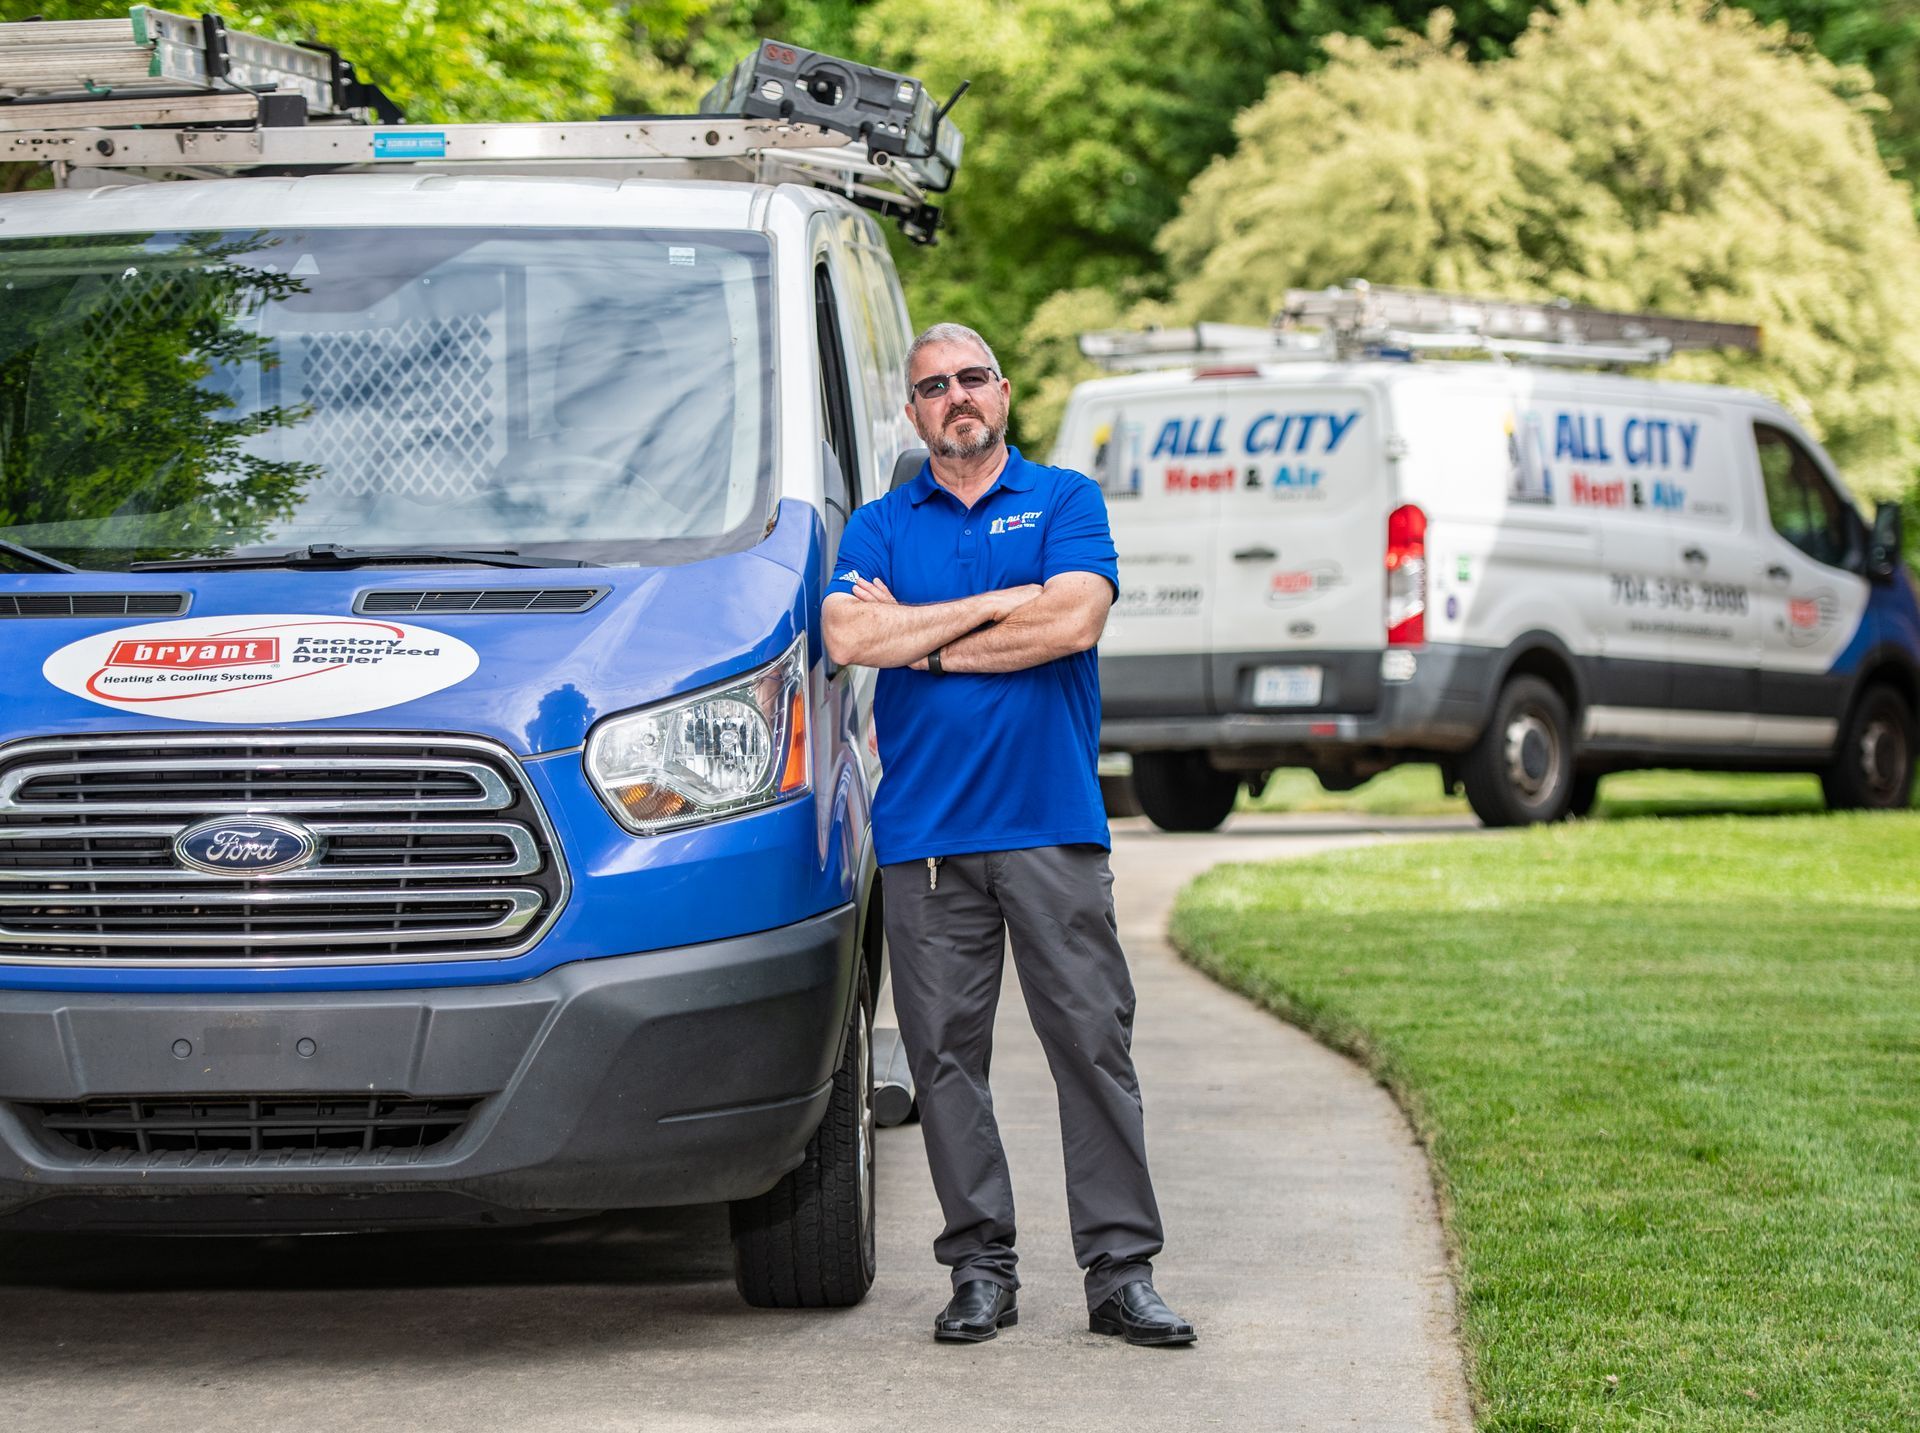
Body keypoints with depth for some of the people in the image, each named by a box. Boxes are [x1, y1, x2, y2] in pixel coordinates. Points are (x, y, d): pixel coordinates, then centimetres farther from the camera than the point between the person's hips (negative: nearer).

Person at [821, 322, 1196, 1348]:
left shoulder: (1065, 501, 8)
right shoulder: (879, 527, 12)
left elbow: (1074, 619, -10)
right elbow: (847, 637, -7)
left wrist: (920, 640, -5)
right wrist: (999, 605, -8)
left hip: (1052, 824, -1)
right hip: (924, 832, 2)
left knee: (1093, 1041, -3)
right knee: (946, 1056, 2)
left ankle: (1120, 1269, 0)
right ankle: (980, 1270, 9)